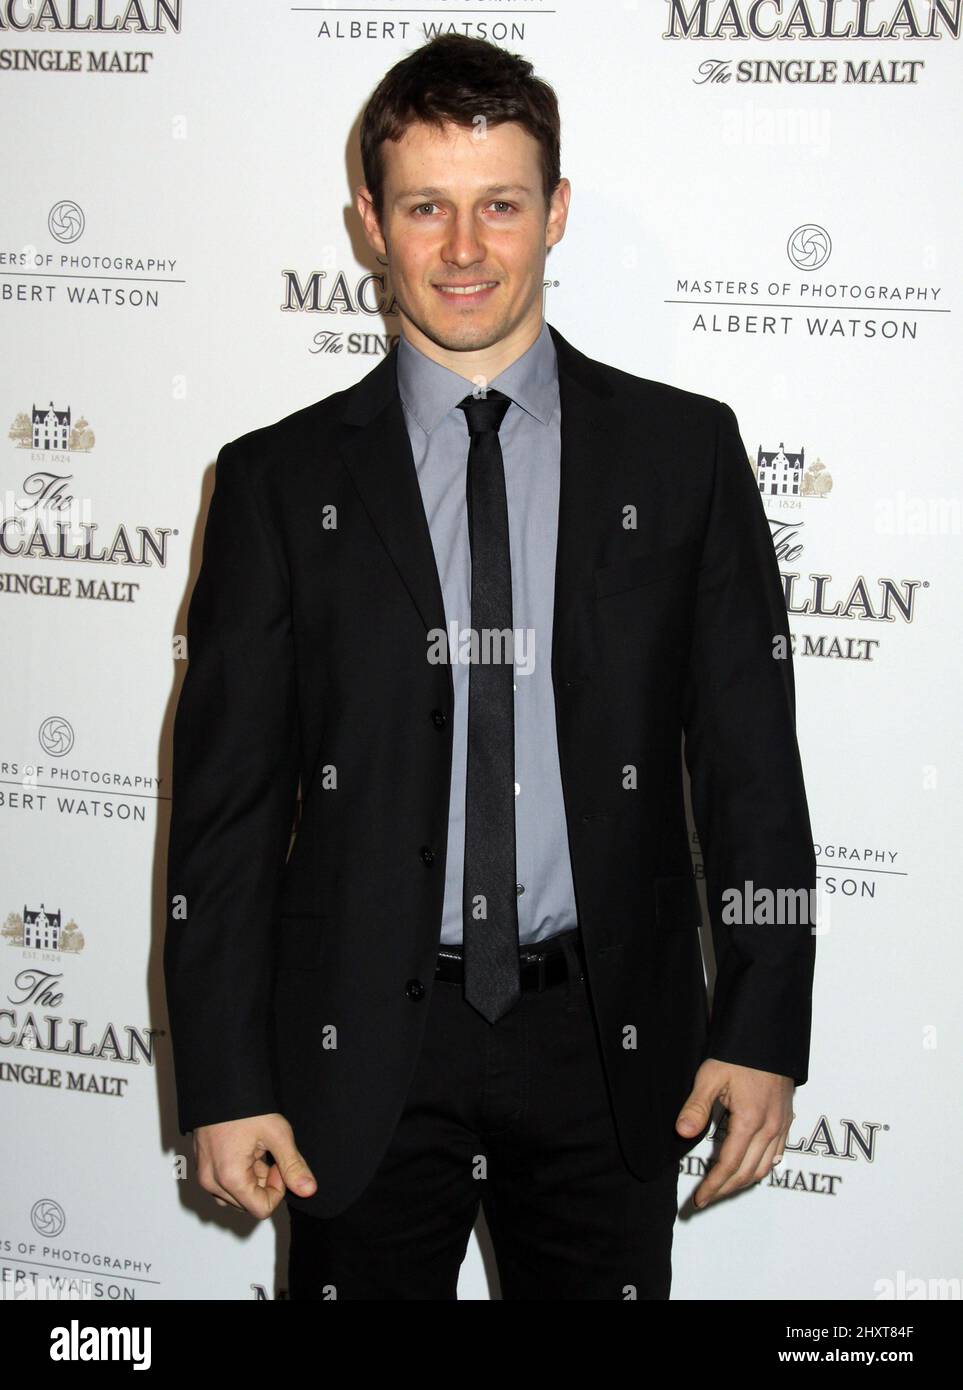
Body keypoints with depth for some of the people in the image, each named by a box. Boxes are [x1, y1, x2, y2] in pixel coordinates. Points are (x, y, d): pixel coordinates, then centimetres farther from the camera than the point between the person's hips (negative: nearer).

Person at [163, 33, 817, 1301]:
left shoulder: (683, 450, 2)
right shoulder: (282, 481, 0)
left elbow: (750, 758, 2)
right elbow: (225, 803, 0)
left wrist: (763, 1030, -3)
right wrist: (226, 1084, -4)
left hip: (607, 1049, 1)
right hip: (363, 1053, 0)